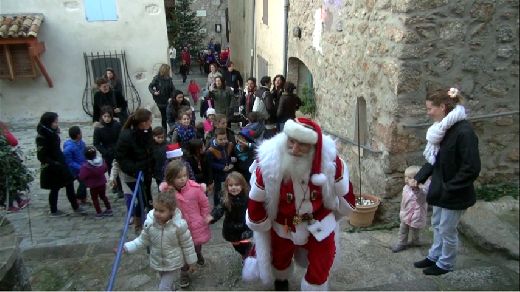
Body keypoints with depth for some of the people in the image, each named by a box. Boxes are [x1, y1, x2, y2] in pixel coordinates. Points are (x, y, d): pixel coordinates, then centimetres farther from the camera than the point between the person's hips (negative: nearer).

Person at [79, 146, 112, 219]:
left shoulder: (85, 166, -27)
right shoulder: (101, 161, -10)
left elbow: (81, 177, -22)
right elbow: (105, 169, 6)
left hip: (93, 186, -5)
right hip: (102, 183, 5)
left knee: (95, 199, 14)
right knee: (103, 196, 23)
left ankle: (99, 213, 18)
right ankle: (109, 210, 29)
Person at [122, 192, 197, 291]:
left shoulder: (179, 225, -28)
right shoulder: (149, 223, -17)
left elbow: (187, 245, -15)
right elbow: (143, 240, -2)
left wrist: (190, 262, -5)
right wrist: (126, 247, -12)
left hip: (173, 264, -4)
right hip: (158, 263, 5)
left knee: (164, 288, -6)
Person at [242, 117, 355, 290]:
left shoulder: (330, 159, -28)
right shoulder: (268, 161, -31)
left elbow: (343, 192, -7)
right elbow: (256, 200, -15)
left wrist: (336, 213, 7)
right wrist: (261, 226, -3)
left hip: (320, 223, 0)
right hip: (282, 225, 1)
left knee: (319, 271, 7)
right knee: (280, 260, 28)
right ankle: (281, 279, 65)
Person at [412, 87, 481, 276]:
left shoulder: (464, 132, -25)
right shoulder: (442, 128, 2)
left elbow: (472, 168, -24)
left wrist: (449, 188, -20)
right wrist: (419, 178, 3)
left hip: (454, 195, -8)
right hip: (440, 189, 8)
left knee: (447, 230, 10)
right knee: (437, 225, 22)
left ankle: (445, 264, 32)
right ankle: (434, 257, 41)